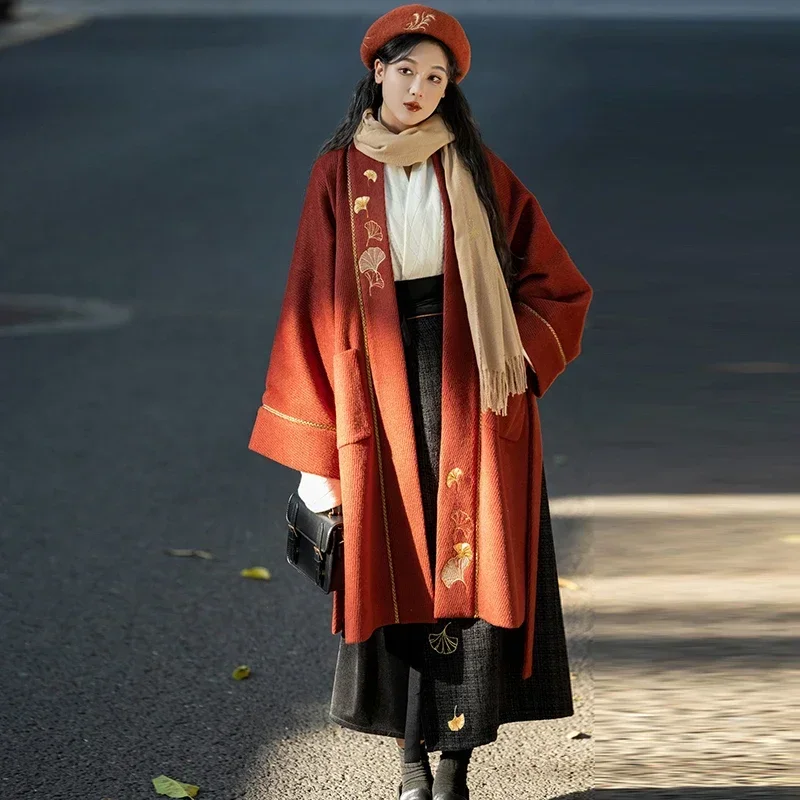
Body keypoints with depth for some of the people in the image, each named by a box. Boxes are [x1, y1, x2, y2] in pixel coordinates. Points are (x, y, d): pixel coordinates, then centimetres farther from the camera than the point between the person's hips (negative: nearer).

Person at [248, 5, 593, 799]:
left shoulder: (476, 170, 4)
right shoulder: (338, 174, 2)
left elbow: (555, 284, 8)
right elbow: (316, 307, 2)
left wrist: (513, 360, -9)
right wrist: (314, 450, -2)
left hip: (469, 396, 0)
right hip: (380, 397, 0)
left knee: (468, 574, -3)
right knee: (395, 576, 3)